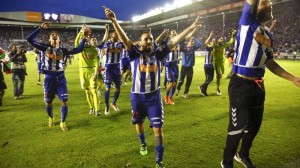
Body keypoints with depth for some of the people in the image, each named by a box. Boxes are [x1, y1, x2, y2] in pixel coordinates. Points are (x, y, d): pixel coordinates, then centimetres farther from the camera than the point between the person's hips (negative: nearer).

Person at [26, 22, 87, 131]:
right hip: (49, 77, 0)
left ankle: (62, 122, 15)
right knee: (48, 102, 12)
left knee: (64, 101, -5)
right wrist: (41, 28, -10)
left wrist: (84, 38, -7)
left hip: (60, 77, 1)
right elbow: (29, 39, -5)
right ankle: (51, 118, 41)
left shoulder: (63, 50, 5)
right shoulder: (45, 48, 2)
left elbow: (78, 50, 0)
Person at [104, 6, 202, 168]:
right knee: (138, 123, 21)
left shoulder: (157, 53, -3)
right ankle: (143, 143, 52)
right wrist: (114, 21, -34)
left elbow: (174, 41, -4)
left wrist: (191, 27, -6)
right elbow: (124, 39, -21)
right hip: (137, 97, 0)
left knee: (158, 128, 0)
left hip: (154, 97, 1)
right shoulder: (135, 53, -8)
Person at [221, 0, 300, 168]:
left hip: (258, 85, 8)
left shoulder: (268, 35, 14)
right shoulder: (247, 22, -4)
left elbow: (270, 63, 18)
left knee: (254, 125, 20)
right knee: (238, 127, 0)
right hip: (241, 84, -7)